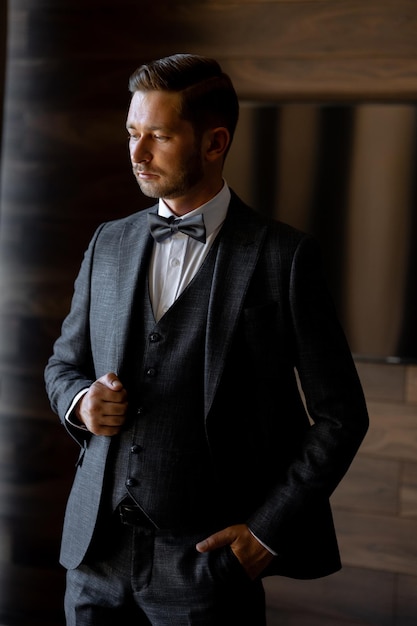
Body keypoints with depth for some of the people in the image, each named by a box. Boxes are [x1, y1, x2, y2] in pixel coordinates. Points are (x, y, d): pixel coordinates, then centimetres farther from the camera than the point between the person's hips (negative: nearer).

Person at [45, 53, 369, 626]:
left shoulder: (284, 257, -7)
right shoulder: (109, 243, 9)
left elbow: (339, 416, -5)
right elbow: (64, 363, 20)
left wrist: (268, 530, -9)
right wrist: (80, 402, -3)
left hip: (206, 559, -4)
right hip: (97, 549, 4)